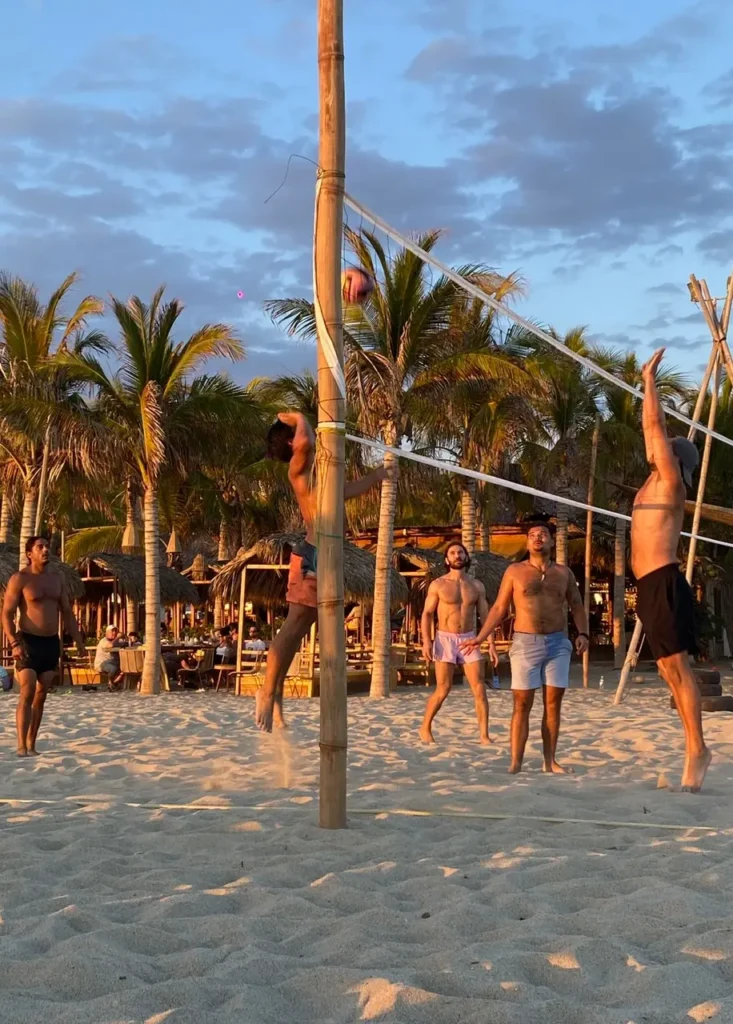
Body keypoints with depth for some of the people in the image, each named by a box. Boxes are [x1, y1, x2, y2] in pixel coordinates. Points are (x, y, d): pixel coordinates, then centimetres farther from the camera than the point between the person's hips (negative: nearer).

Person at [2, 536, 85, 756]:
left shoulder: (56, 579, 13)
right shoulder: (19, 579, -5)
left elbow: (67, 613, 17)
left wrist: (78, 641, 11)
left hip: (52, 642, 6)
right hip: (29, 641, -6)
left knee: (41, 695, 5)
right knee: (27, 694, -13)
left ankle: (32, 745, 8)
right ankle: (21, 746, -12)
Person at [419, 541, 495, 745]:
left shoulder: (477, 586, 7)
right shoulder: (438, 585, -2)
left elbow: (485, 616, 7)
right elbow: (427, 614, -2)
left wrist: (491, 643, -1)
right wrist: (426, 641, -15)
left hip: (469, 640, 3)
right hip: (445, 640, -3)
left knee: (479, 689, -5)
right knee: (443, 690, -5)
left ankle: (484, 735, -1)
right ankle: (425, 728, 15)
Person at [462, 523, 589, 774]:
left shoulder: (564, 572, 11)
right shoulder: (515, 571, 6)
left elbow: (576, 605, 11)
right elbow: (499, 608, 6)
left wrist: (582, 633, -6)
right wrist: (480, 638, -2)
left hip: (558, 643, 2)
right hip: (525, 643, -2)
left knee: (553, 703, 2)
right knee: (522, 704, -4)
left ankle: (550, 761, 8)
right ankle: (516, 762, -4)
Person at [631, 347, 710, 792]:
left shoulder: (670, 481, -3)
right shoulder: (654, 483, 18)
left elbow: (656, 426, -7)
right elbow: (652, 428, 27)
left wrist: (650, 379, 0)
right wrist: (649, 383, 29)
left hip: (664, 583, -9)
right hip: (650, 586, 9)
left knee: (678, 665, -11)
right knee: (670, 670, 6)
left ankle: (698, 748, -12)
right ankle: (694, 748, 8)